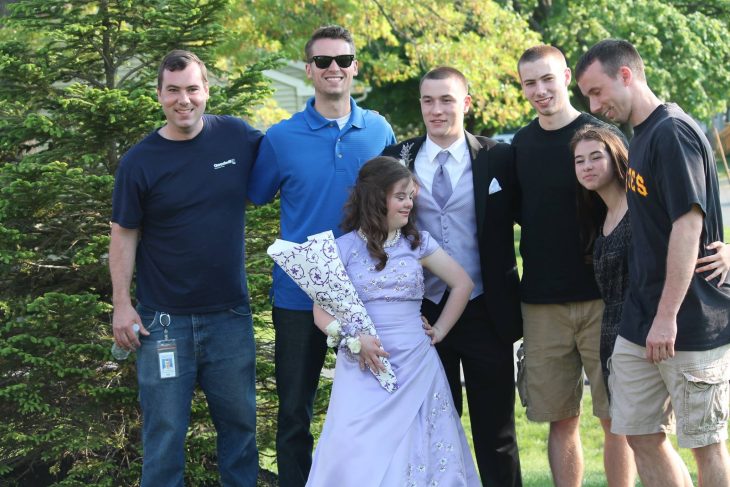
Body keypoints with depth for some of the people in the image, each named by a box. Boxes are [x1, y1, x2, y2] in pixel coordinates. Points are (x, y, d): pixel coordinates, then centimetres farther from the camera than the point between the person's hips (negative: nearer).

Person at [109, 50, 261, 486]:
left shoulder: (237, 137, -2)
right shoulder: (139, 162, -7)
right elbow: (125, 235, -2)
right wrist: (122, 304, -6)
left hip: (230, 313, 2)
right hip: (164, 318, -2)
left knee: (239, 417, 15)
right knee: (165, 426, 5)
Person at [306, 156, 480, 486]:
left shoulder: (418, 242, 7)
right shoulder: (343, 249, -1)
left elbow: (463, 284, 14)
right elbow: (322, 312, -4)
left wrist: (440, 330, 8)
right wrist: (355, 338, -20)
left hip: (416, 368, 2)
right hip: (363, 368, -2)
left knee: (417, 454, -2)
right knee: (359, 458, -11)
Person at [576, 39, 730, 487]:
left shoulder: (673, 132, -15)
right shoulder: (642, 136, 13)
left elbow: (689, 225, -21)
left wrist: (667, 316, -22)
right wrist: (649, 315, 15)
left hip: (691, 325, -9)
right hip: (641, 323, 9)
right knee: (641, 435, 10)